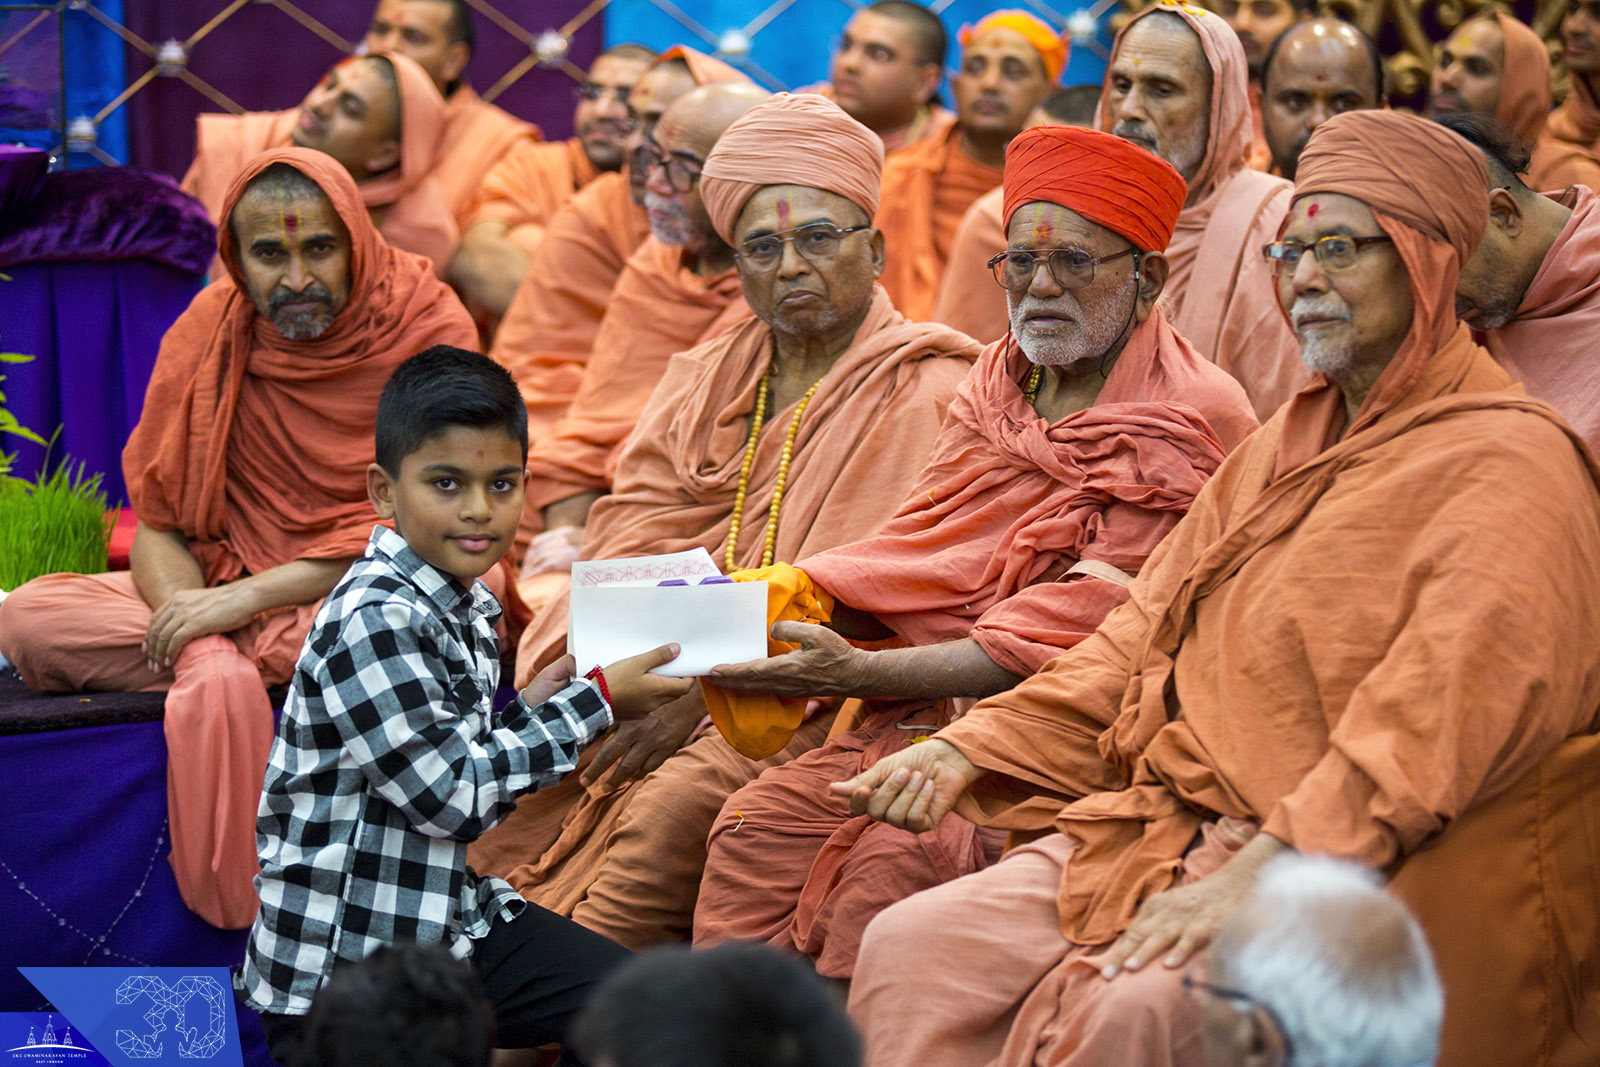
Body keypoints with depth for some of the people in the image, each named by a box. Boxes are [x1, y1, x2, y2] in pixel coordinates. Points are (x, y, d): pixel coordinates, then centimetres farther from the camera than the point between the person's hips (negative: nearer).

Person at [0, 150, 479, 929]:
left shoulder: (431, 331, -8)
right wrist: (196, 622, -23)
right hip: (224, 589, 3)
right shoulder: (211, 331, 1)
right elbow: (157, 529, 0)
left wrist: (249, 599, -22)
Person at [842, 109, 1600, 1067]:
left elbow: (1441, 711, -20)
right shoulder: (1289, 444, 23)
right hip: (1179, 831, 8)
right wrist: (974, 747, 9)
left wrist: (1258, 878, -28)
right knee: (911, 951, -12)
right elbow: (1144, 637, 23)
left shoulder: (1510, 461, -7)